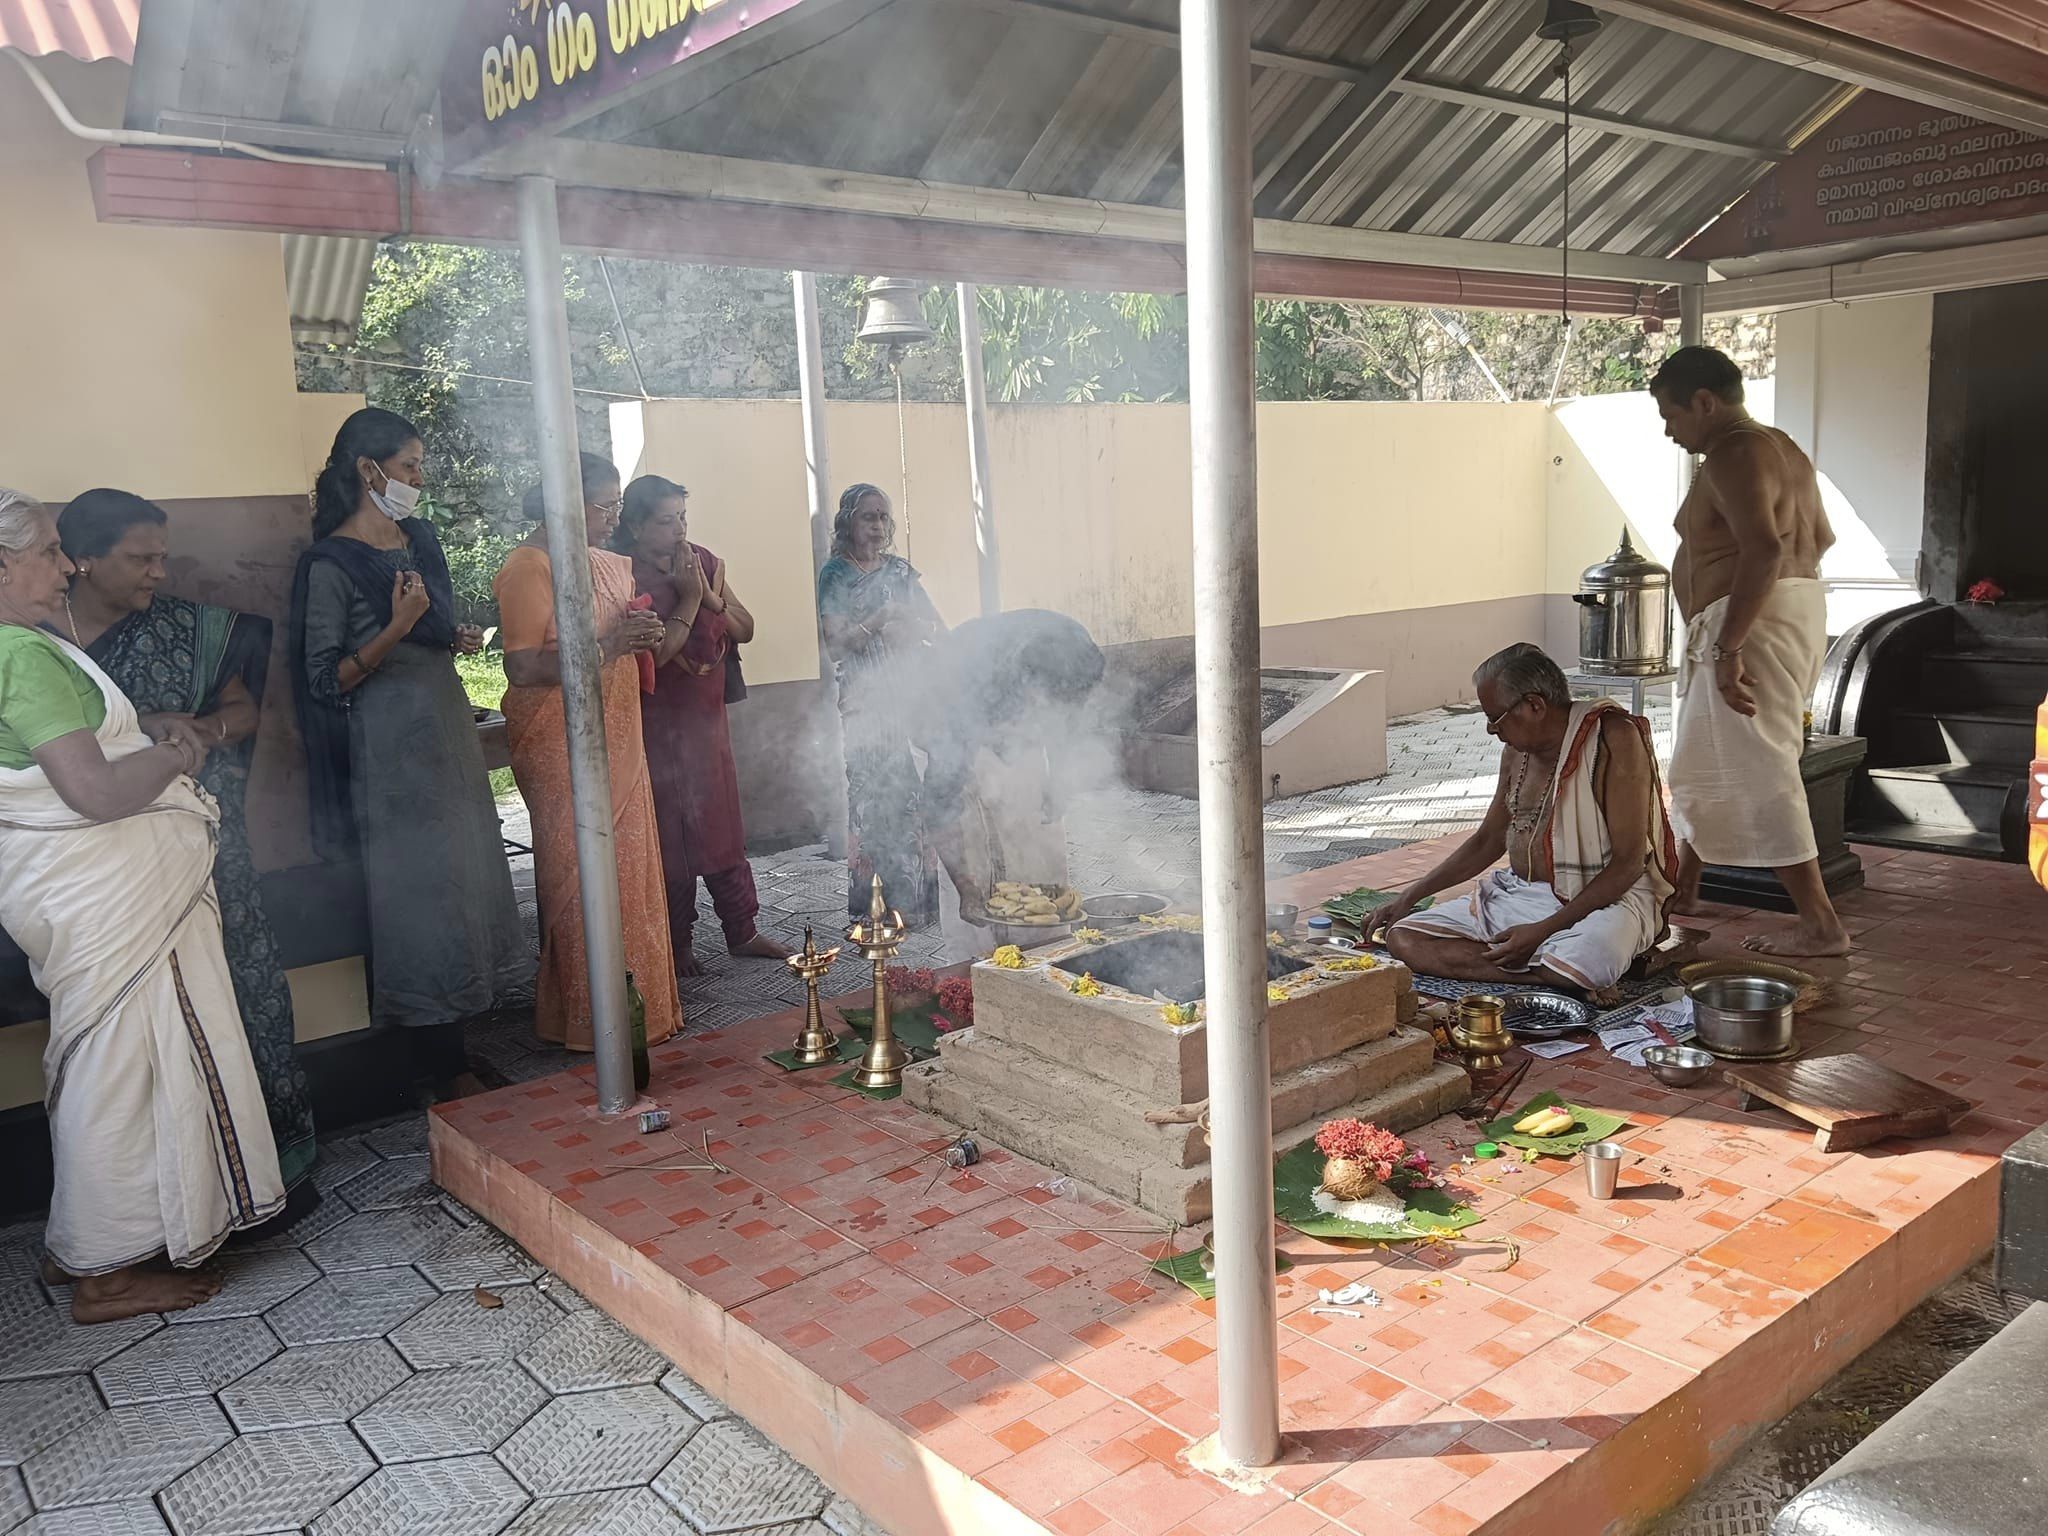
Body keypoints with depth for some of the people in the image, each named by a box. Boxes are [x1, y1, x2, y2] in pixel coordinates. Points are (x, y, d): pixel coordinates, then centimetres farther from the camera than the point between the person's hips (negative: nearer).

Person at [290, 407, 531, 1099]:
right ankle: (442, 1069, 6)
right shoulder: (331, 563, -12)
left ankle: (452, 1043, 22)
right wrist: (396, 630, -26)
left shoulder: (419, 536, 11)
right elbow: (325, 680, -15)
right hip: (393, 749, -8)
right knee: (419, 893, -4)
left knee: (460, 881, 10)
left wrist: (458, 638, 4)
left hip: (449, 732, 8)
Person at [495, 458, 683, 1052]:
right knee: (579, 879, -5)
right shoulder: (528, 566, -11)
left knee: (631, 874, 11)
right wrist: (605, 646, -24)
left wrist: (645, 634, 10)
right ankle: (587, 1020, 5)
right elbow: (522, 668, -20)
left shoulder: (608, 564, 15)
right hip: (561, 750, -8)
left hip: (619, 744, 8)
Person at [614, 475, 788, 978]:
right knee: (670, 833, 1)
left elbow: (745, 629, 5)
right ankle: (677, 942, 11)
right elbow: (655, 652, -20)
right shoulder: (624, 575, -13)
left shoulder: (705, 561, 5)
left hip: (708, 715, 6)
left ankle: (742, 930, 20)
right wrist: (688, 598, -17)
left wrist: (710, 594, -11)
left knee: (724, 826, 11)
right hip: (659, 724, -6)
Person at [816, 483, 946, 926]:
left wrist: (915, 627, -6)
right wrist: (879, 620, -19)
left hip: (911, 694, 4)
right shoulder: (835, 575, 2)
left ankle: (919, 897, 7)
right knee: (875, 799, -8)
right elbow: (836, 644, -8)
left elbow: (940, 628, 14)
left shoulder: (900, 571, 14)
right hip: (865, 702, -4)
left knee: (916, 793, -1)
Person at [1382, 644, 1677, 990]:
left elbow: (1628, 864, -17)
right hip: (1518, 894, 8)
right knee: (1404, 939, -12)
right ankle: (1553, 973, -16)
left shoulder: (1612, 738, -14)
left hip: (1604, 896, -7)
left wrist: (1543, 930, -22)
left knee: (1586, 964, -43)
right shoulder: (1516, 753, 8)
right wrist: (1410, 897, 17)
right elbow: (1488, 840, 22)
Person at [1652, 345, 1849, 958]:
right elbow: (1821, 536, 24)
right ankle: (1683, 889, 32)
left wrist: (1729, 647, -29)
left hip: (1752, 625, -11)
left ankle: (1821, 925, -4)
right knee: (1709, 761, 20)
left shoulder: (1733, 456, -17)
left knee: (1758, 771, -7)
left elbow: (1764, 548, -30)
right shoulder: (1780, 448, 16)